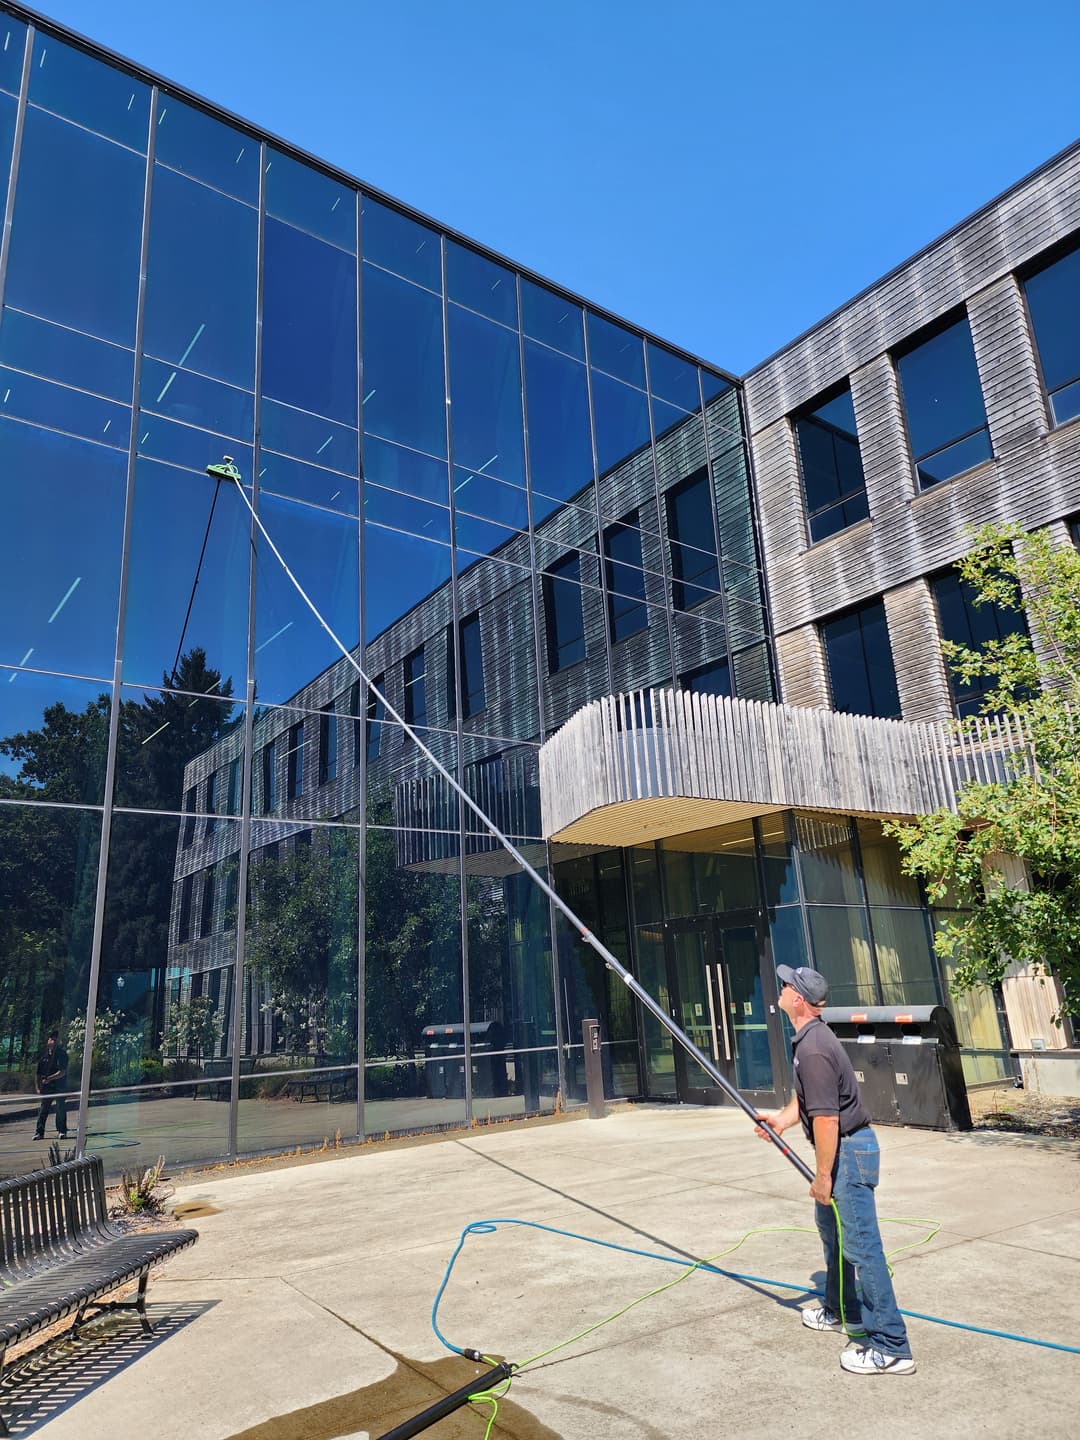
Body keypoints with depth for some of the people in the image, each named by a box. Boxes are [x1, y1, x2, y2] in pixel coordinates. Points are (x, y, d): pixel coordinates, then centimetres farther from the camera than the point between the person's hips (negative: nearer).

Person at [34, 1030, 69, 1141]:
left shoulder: (61, 1054, -7)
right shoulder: (44, 1054, 6)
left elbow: (62, 1072, -14)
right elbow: (39, 1073, 12)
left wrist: (49, 1078, -20)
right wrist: (38, 1087, 8)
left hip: (59, 1086, -4)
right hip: (46, 1087, 4)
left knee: (61, 1109, 0)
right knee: (43, 1109, 4)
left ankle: (62, 1131, 8)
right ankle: (39, 1132, 12)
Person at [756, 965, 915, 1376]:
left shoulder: (814, 1049, -27)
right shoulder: (806, 1039, 7)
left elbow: (825, 1118, -27)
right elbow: (806, 1096, 20)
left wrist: (823, 1176, -21)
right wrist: (782, 1119, 6)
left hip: (849, 1150, -11)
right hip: (843, 1146, 11)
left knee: (860, 1246, -5)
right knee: (830, 1227, 24)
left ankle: (891, 1348, 3)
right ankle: (840, 1310, 42)